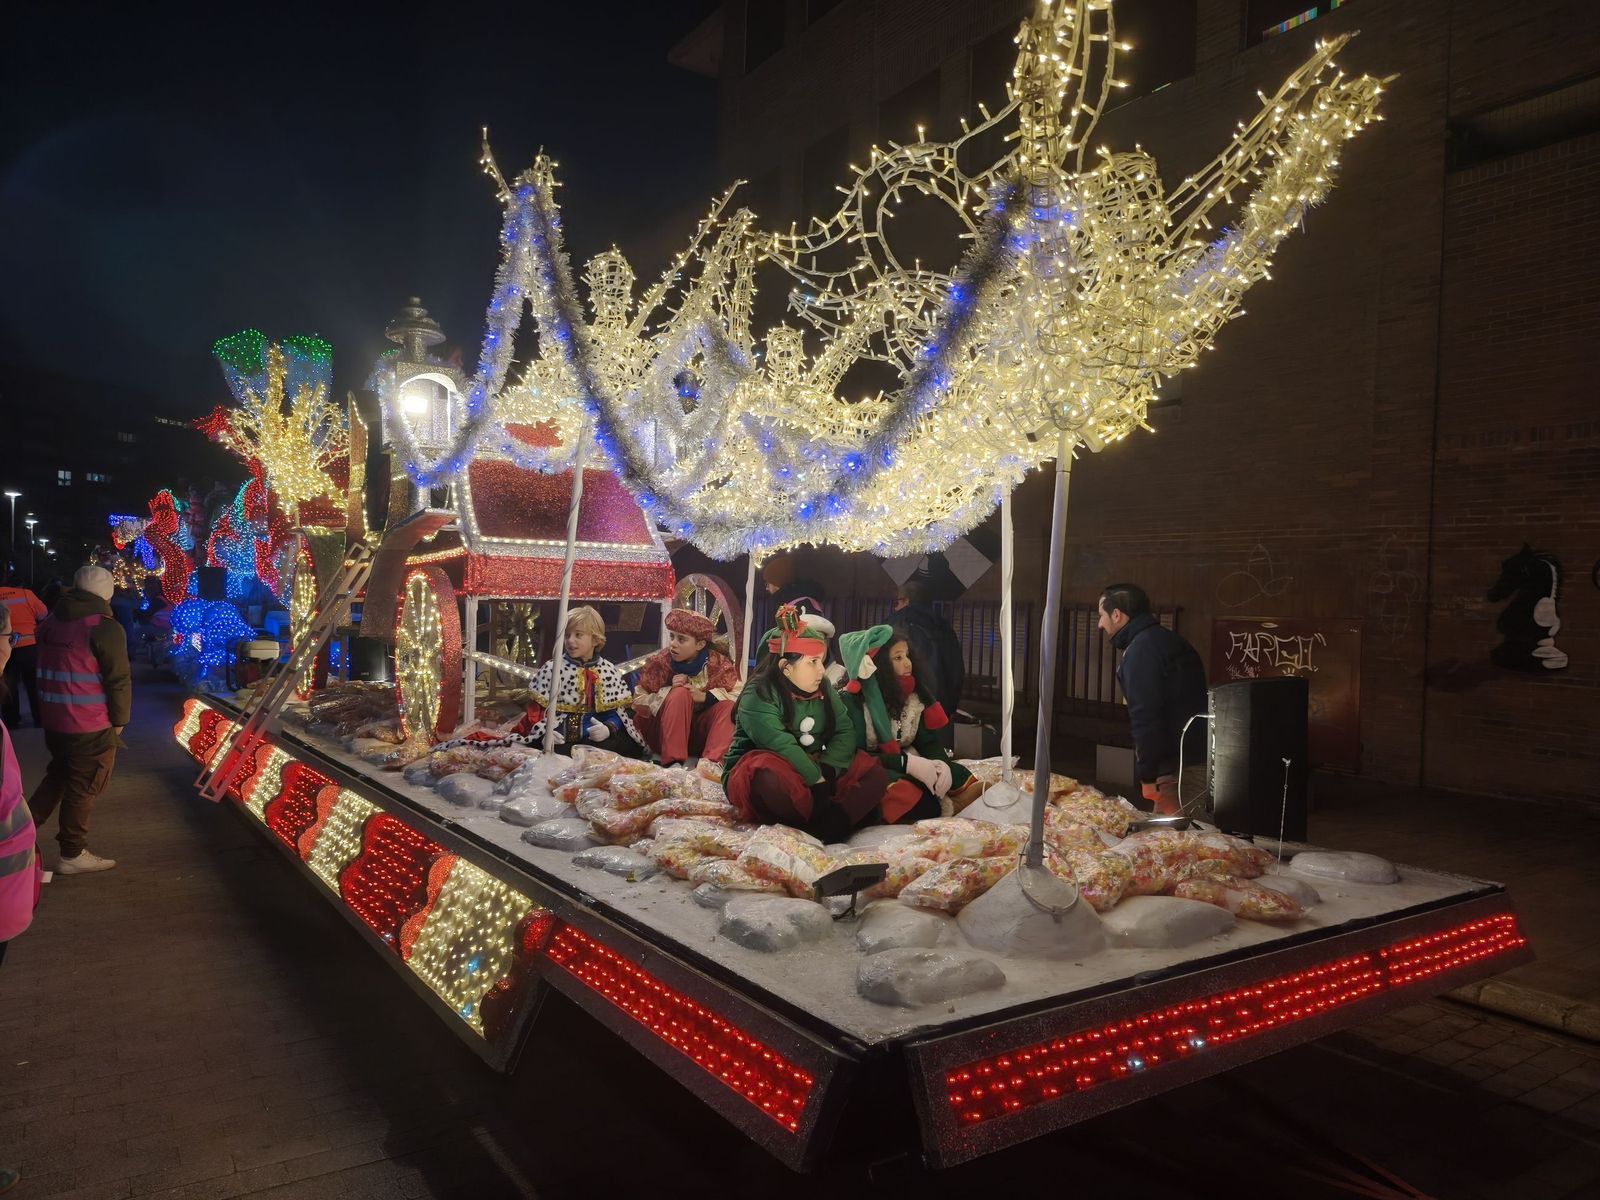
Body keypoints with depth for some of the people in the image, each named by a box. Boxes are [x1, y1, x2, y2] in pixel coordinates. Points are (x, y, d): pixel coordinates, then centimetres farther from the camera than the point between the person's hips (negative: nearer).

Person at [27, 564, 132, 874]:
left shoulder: (51, 621, 7)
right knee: (83, 787, 5)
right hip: (91, 725, -7)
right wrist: (119, 719, -3)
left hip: (53, 720, 7)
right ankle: (73, 855, 15)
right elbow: (119, 680, -15)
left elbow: (45, 669, 16)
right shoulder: (105, 627, -16)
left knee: (57, 776, 25)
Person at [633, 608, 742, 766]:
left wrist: (705, 697, -24)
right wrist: (668, 692, -22)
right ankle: (673, 762, -39)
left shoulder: (718, 663, -4)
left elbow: (741, 695, -12)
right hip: (661, 733, -1)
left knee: (727, 706, -24)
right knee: (680, 694, -28)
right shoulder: (659, 662, -6)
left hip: (700, 732, 2)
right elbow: (639, 703, -6)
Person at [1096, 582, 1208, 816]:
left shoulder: (1140, 650, -12)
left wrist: (1147, 775, -15)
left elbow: (1145, 717, -19)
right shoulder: (1167, 640, 18)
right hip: (1197, 759, 9)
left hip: (1175, 767, -9)